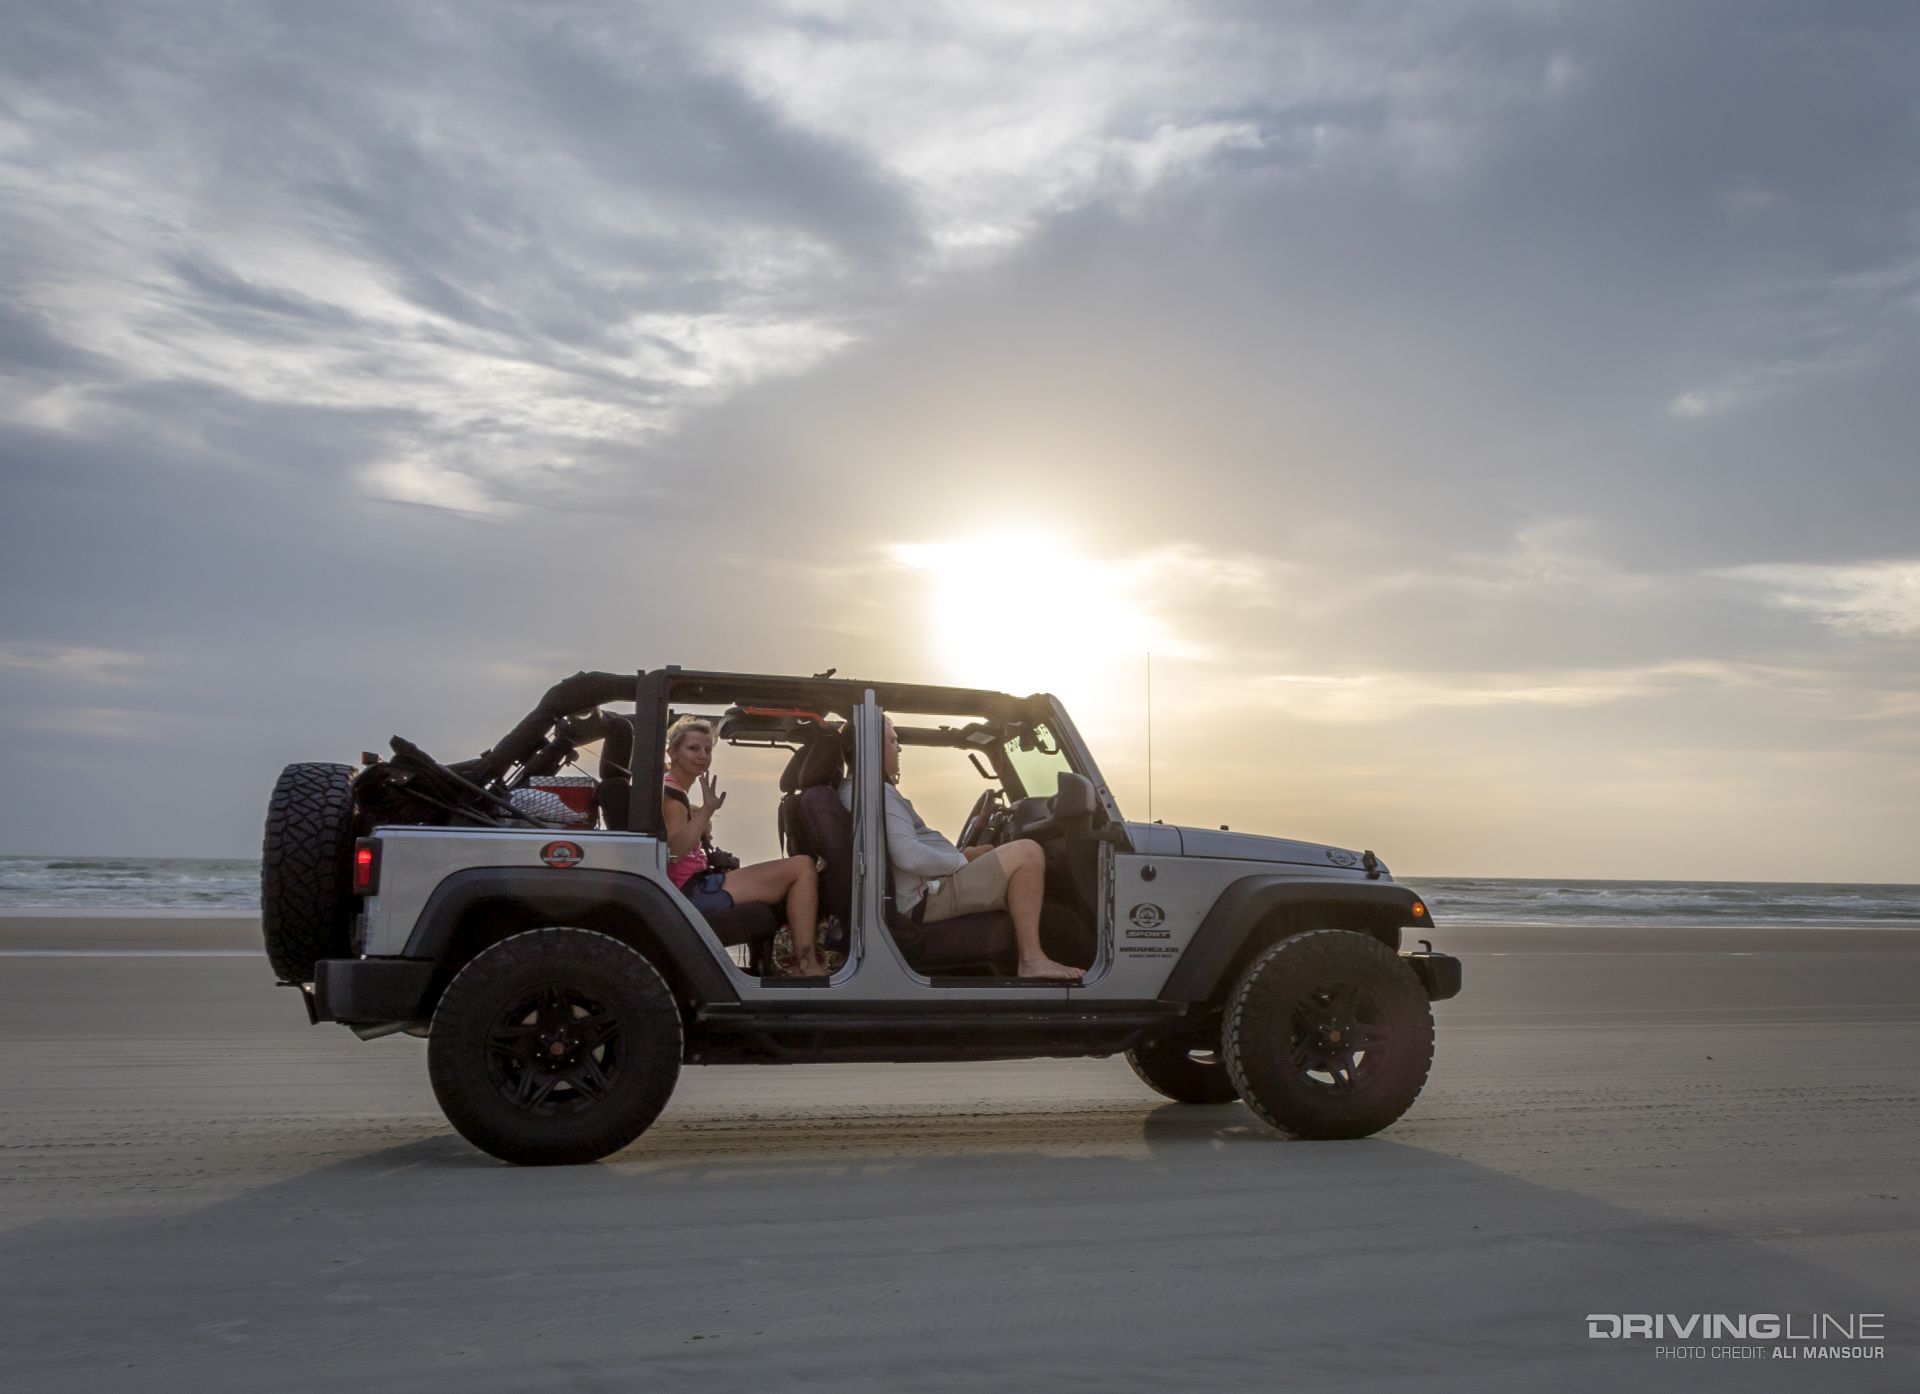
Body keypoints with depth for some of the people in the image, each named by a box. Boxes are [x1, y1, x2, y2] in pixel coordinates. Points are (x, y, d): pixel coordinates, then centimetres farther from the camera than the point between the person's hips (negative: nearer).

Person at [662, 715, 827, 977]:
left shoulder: (678, 793, 22)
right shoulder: (670, 792, -9)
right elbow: (674, 851, -24)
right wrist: (707, 810, -27)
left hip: (697, 886, 11)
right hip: (691, 892, -11)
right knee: (803, 867, -15)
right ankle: (806, 966, -17)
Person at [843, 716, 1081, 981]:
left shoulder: (850, 790, 17)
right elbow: (909, 856, -28)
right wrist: (962, 861, -13)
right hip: (928, 896, -11)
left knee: (988, 851, 31)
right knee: (1027, 853, -17)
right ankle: (1032, 961, -14)